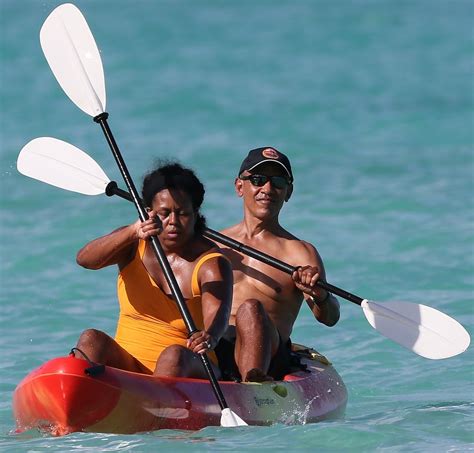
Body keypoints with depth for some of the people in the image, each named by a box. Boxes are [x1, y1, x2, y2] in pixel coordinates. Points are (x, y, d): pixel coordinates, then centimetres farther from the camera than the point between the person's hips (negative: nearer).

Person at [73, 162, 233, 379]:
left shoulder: (212, 264, -6)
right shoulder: (135, 246, 4)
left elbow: (216, 315, -25)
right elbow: (85, 259, -16)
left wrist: (209, 337, -51)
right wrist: (133, 232, -35)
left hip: (184, 369, -3)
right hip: (126, 364, 3)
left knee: (174, 354, -34)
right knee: (91, 340, -25)